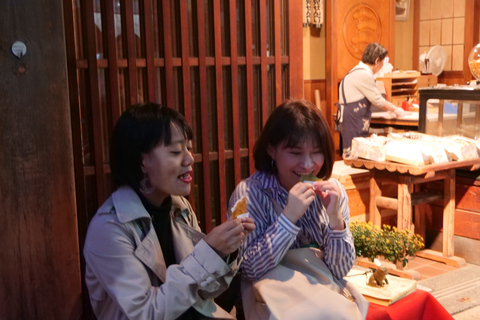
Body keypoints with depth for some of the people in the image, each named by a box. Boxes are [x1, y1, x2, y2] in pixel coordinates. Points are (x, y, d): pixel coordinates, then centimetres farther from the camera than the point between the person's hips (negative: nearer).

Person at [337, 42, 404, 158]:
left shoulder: (360, 71, 15)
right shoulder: (363, 74, -17)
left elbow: (372, 98, 24)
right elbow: (378, 101, -11)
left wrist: (390, 108, 23)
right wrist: (395, 110, 4)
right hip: (352, 117, -11)